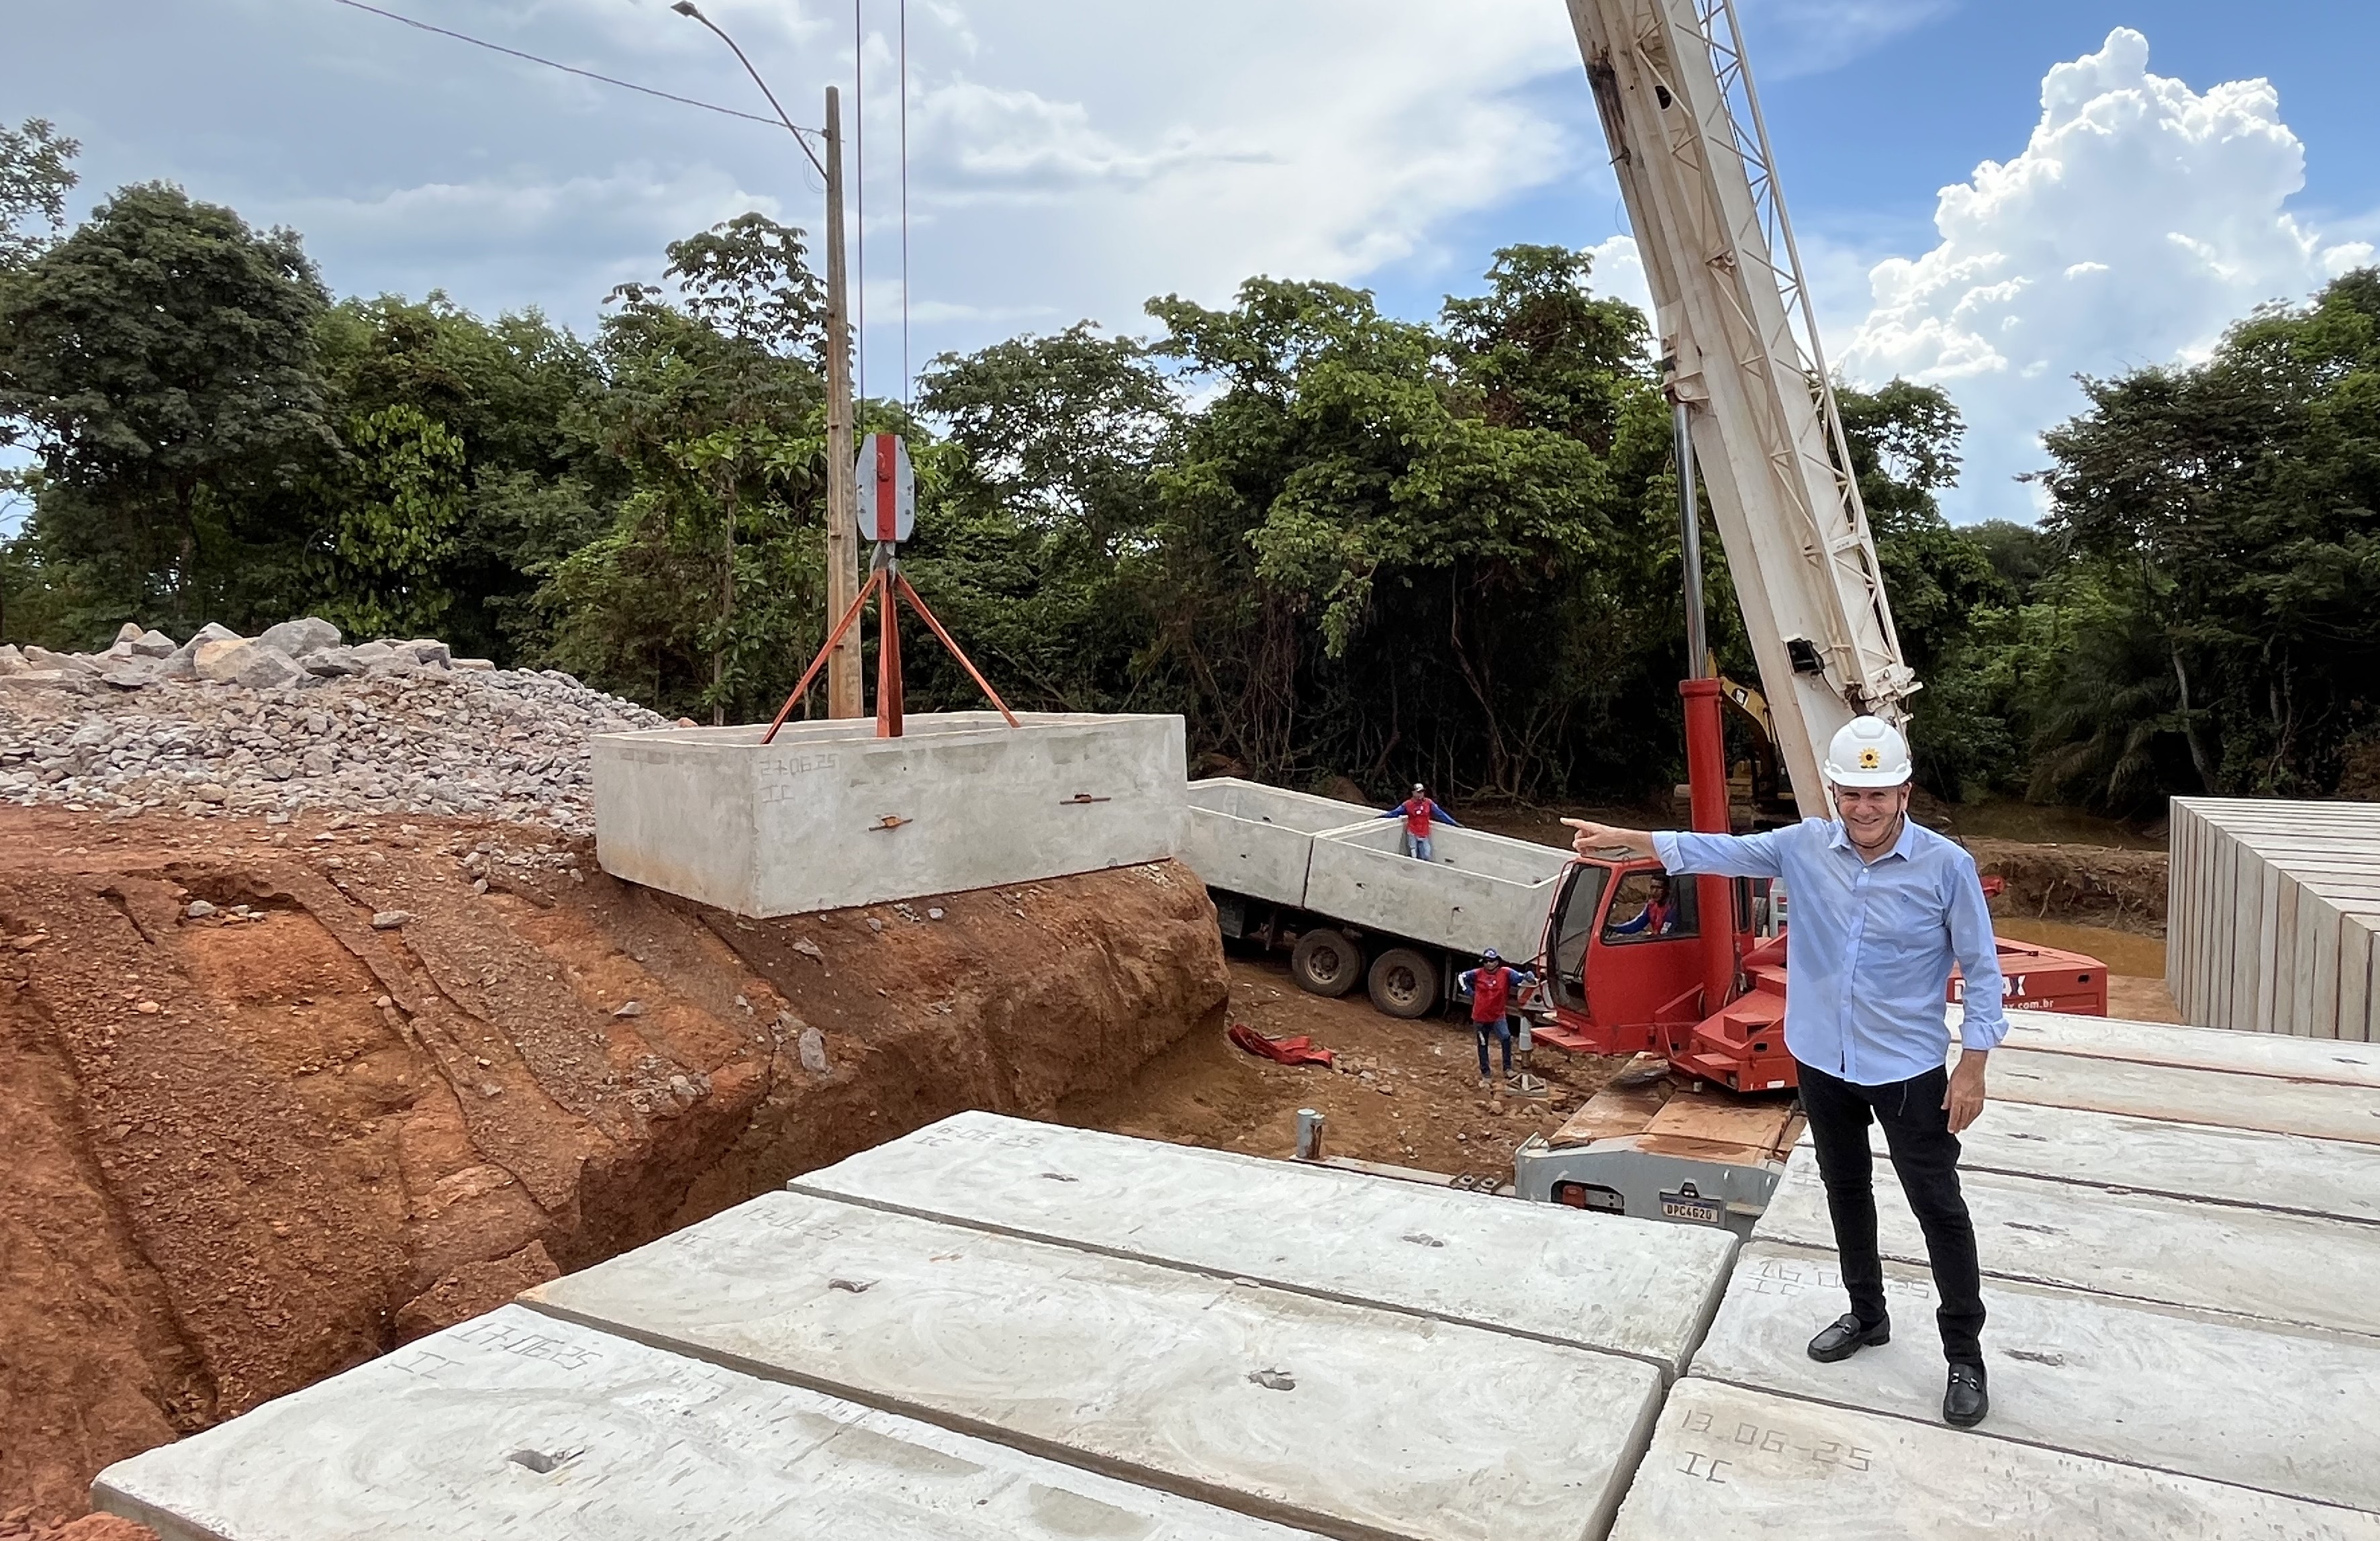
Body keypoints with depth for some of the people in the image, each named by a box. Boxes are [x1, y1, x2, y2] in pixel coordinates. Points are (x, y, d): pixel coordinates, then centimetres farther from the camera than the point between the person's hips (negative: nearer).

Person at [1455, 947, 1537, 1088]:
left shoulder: (1506, 973, -9)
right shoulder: (1478, 974, -5)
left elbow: (1521, 977, -18)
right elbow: (1461, 977, 8)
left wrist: (1529, 977, -40)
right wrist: (1469, 992, 2)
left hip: (1498, 1015, -1)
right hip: (1480, 1017, 2)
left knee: (1506, 1038, -21)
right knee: (1483, 1045, 11)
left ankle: (1508, 1068, -5)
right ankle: (1485, 1074, 23)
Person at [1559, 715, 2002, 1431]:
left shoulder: (1946, 866, -15)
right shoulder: (1805, 846, -7)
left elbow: (1980, 969, -8)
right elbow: (1720, 851, -7)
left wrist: (1973, 1067, -10)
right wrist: (1624, 838, -19)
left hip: (1907, 1069, -4)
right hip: (1822, 1061, 4)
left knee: (1939, 1208, 7)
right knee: (1846, 1192, 20)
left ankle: (1965, 1353, 25)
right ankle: (1867, 1315, 41)